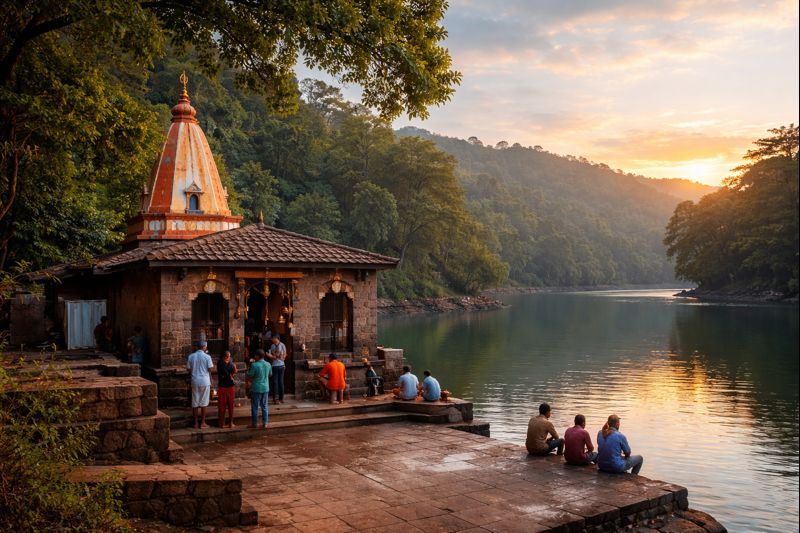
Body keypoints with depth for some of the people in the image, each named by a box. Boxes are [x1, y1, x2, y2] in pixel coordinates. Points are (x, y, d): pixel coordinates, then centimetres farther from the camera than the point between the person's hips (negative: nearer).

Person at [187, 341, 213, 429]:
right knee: (203, 402, 5)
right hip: (204, 381, -3)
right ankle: (202, 423, 8)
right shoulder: (207, 356, -9)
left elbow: (189, 369, 5)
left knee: (195, 402, 8)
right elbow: (210, 368, -9)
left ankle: (196, 423, 11)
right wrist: (212, 364, 10)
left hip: (195, 381, 3)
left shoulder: (191, 356, 1)